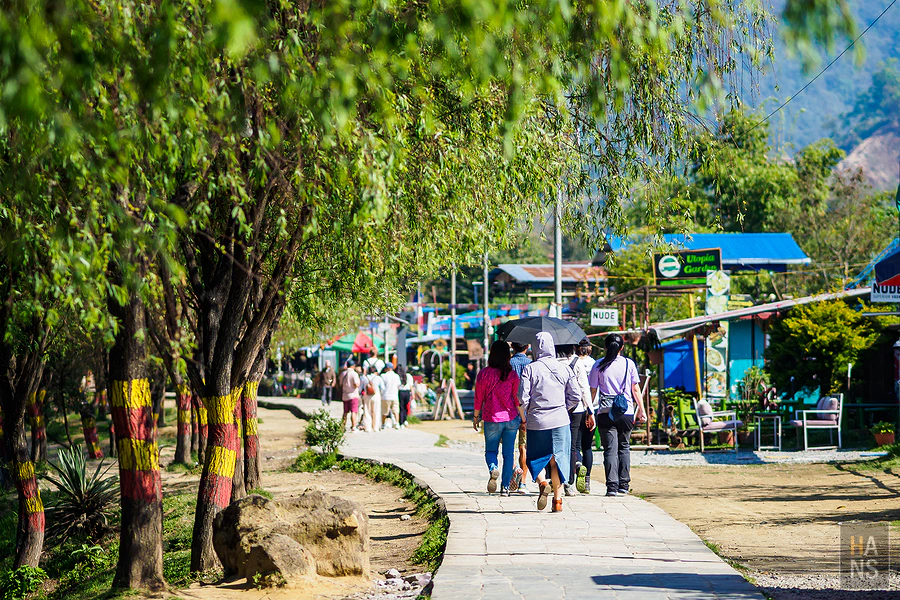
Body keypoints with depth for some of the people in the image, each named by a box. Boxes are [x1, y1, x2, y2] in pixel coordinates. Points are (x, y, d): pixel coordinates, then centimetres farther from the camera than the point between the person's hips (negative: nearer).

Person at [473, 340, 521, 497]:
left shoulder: (484, 374, -5)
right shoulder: (512, 374, -3)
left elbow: (479, 398, 0)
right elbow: (517, 398, 1)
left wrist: (476, 416, 12)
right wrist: (522, 417, 12)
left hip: (492, 419, -1)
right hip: (511, 418, 1)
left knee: (490, 450, 13)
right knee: (508, 453, 9)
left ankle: (493, 468, -20)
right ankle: (505, 487, 7)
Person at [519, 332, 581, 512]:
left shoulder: (529, 369, -6)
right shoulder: (564, 369, 2)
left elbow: (522, 398, -9)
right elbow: (576, 396, 3)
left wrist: (525, 416, 8)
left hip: (537, 421, -2)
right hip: (560, 420, 2)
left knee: (535, 457, 14)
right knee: (557, 459, 8)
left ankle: (542, 482, -14)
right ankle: (558, 500, 4)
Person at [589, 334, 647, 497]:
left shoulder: (599, 365, 1)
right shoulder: (629, 364, 4)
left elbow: (593, 390, 2)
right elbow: (635, 389, 5)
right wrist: (641, 410, 12)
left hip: (605, 412, -1)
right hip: (626, 412, 1)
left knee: (610, 449, -2)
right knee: (624, 447, 15)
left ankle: (612, 486, -12)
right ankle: (624, 484, 15)